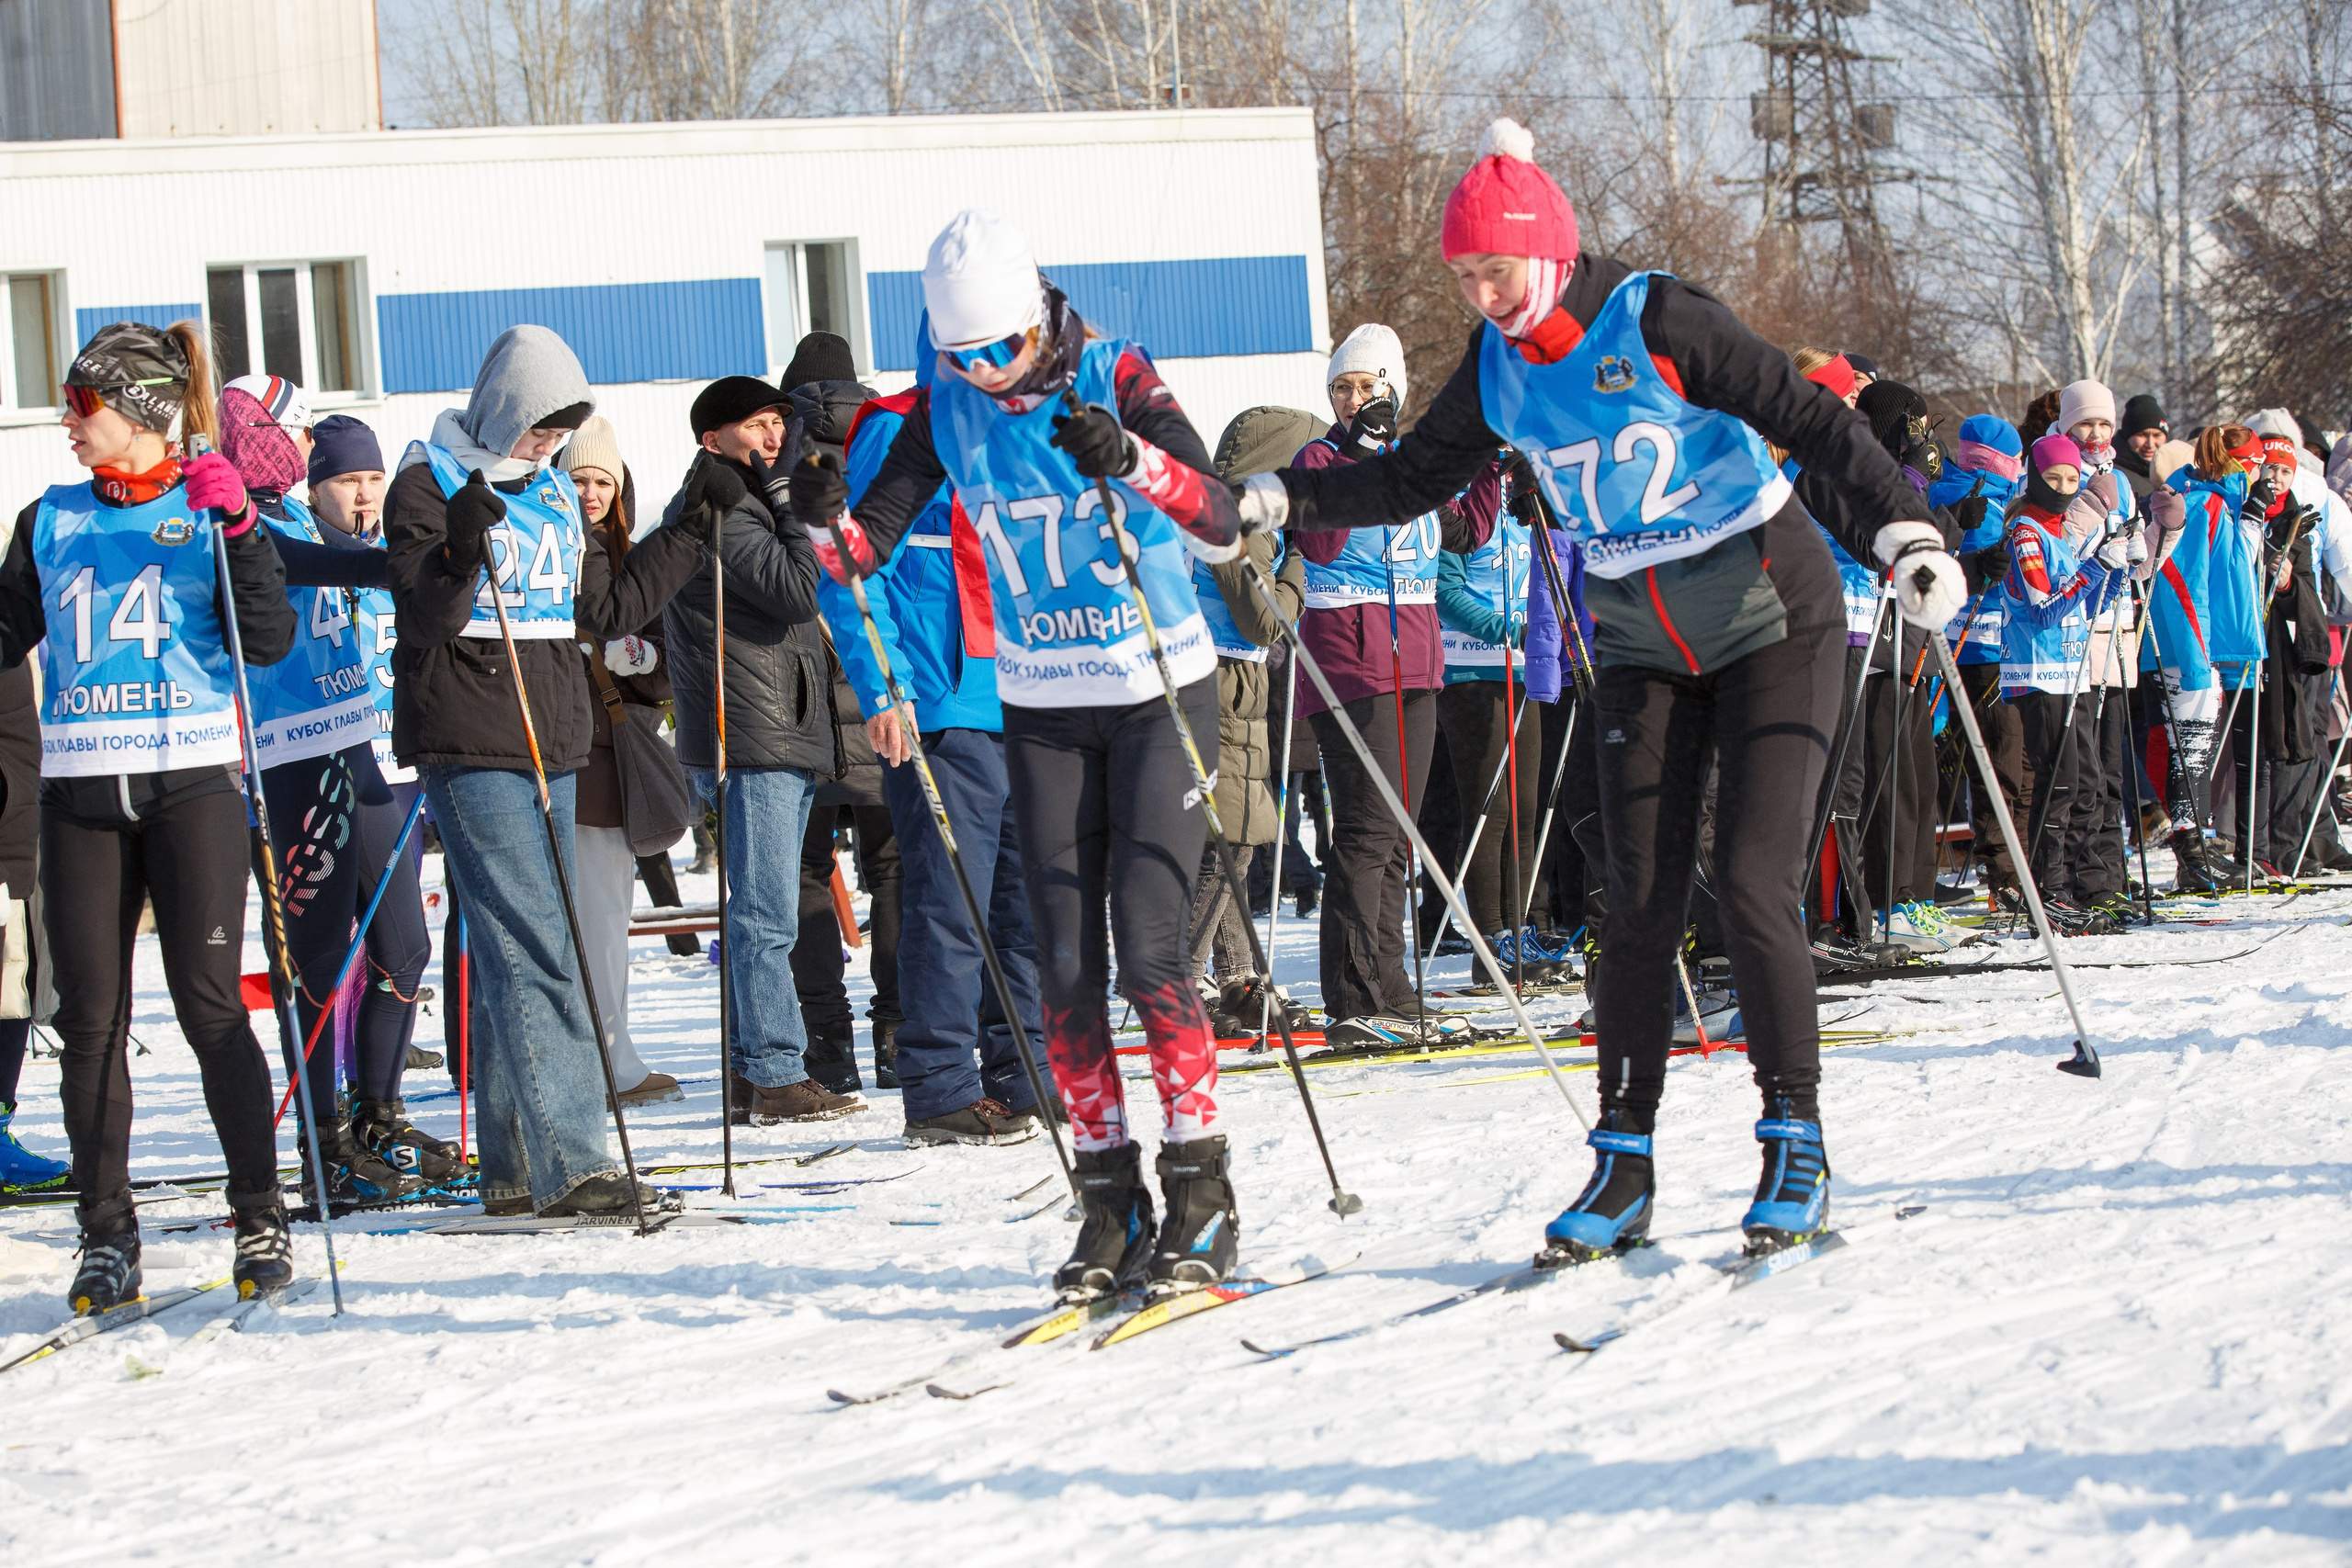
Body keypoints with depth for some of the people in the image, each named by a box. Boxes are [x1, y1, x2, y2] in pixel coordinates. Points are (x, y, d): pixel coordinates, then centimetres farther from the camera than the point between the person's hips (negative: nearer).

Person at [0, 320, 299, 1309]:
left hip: (192, 781, -3)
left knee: (210, 1007, -6)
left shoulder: (210, 510, 3)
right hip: (79, 790, 3)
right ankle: (106, 1237, 8)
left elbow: (269, 643, -5)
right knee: (91, 1018, 2)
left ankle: (261, 1219, 2)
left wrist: (237, 530, -15)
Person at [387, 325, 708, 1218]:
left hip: (549, 749, 8)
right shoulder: (429, 487, -5)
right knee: (536, 954, -15)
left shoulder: (552, 497, 18)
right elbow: (424, 620, -14)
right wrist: (460, 551, -32)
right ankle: (567, 1164, -20)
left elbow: (604, 609, 23)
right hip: (469, 749, -8)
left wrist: (689, 536, 19)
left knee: (516, 953, 10)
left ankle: (513, 1169, 14)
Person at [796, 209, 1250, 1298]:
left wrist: (1132, 459, -42)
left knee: (1148, 950, -12)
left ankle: (1203, 1193, -3)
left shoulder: (1114, 378, -13)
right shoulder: (946, 411, -2)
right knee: (1065, 967, 0)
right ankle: (1110, 1198, 9)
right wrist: (824, 521, -28)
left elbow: (1222, 526, -24)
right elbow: (869, 546, -6)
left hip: (1158, 691, -4)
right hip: (1043, 708, 4)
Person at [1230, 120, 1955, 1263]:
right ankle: (1624, 1164, 4)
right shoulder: (1499, 368, -1)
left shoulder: (1657, 324, -19)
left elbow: (1814, 423, -20)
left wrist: (1905, 535, -32)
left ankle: (1795, 1142, -1)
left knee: (1752, 887, -12)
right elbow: (1413, 480, 12)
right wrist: (1277, 504, 1)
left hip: (1771, 625, -5)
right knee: (1640, 907, -1)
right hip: (1643, 649, 5)